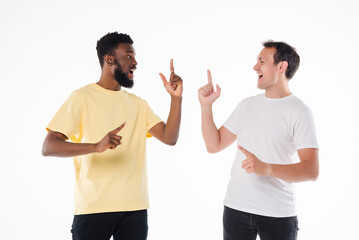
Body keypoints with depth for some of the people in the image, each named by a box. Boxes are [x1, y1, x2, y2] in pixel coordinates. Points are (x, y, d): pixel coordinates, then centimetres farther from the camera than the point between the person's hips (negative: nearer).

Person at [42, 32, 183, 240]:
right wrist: (96, 146, -26)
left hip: (135, 208, 4)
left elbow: (169, 138, 5)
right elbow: (48, 147, -11)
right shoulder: (82, 97, -2)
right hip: (92, 208, -4)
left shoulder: (139, 104, 15)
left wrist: (176, 98, -6)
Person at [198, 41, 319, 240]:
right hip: (235, 208, 5)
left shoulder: (298, 112, -8)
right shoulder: (247, 105, 11)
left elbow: (311, 171, -15)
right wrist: (206, 105, 1)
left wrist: (266, 168, -29)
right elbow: (213, 145, 10)